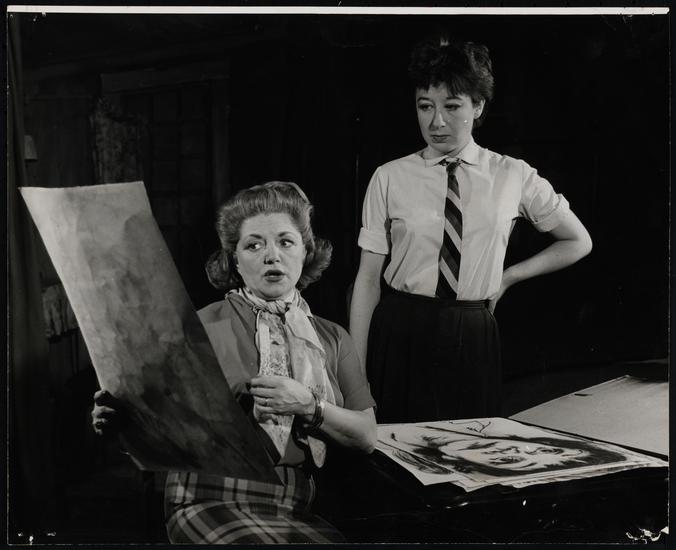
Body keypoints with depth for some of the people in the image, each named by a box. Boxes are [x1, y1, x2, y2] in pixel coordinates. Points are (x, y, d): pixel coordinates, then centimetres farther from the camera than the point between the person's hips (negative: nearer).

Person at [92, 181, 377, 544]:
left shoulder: (332, 339, 13)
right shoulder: (203, 327, 2)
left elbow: (366, 437, 8)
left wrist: (308, 407, -8)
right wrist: (118, 422, -19)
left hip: (300, 511, 3)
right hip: (211, 501, -3)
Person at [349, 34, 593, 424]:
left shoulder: (513, 177, 2)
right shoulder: (389, 179, -1)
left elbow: (578, 243, 16)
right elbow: (368, 278, -2)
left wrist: (507, 277, 7)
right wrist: (355, 371, -6)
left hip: (473, 339, 1)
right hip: (400, 336, -1)